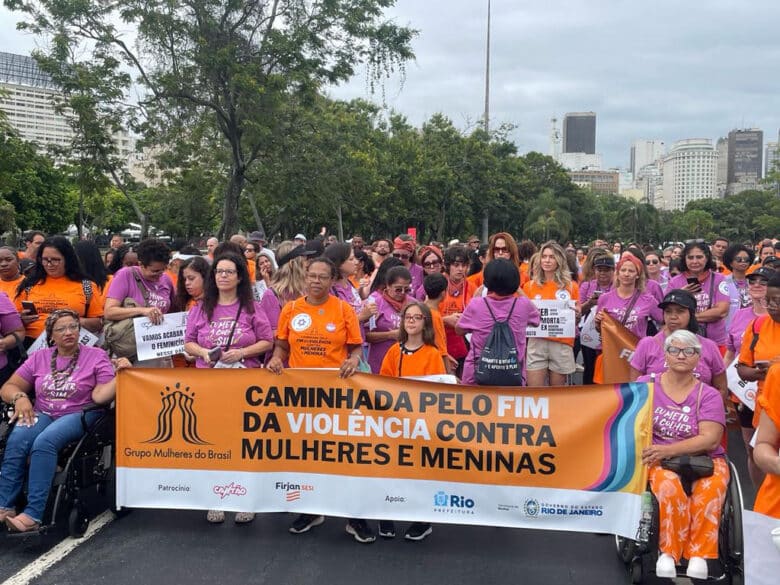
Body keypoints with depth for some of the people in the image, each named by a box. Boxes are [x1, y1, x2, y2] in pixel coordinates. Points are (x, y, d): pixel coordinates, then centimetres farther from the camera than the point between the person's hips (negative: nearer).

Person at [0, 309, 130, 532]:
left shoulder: (96, 356, 4)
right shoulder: (39, 357, 14)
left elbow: (100, 396, -6)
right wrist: (20, 397, -8)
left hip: (79, 415, -3)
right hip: (41, 413, 3)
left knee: (44, 442, -34)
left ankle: (33, 514, -36)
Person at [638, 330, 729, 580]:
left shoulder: (708, 395, 4)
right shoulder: (646, 385, 7)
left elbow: (710, 439, -8)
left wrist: (667, 450, -21)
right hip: (658, 460, 0)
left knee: (710, 490, -33)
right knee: (669, 487, -34)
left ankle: (698, 553, -20)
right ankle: (668, 551, -20)